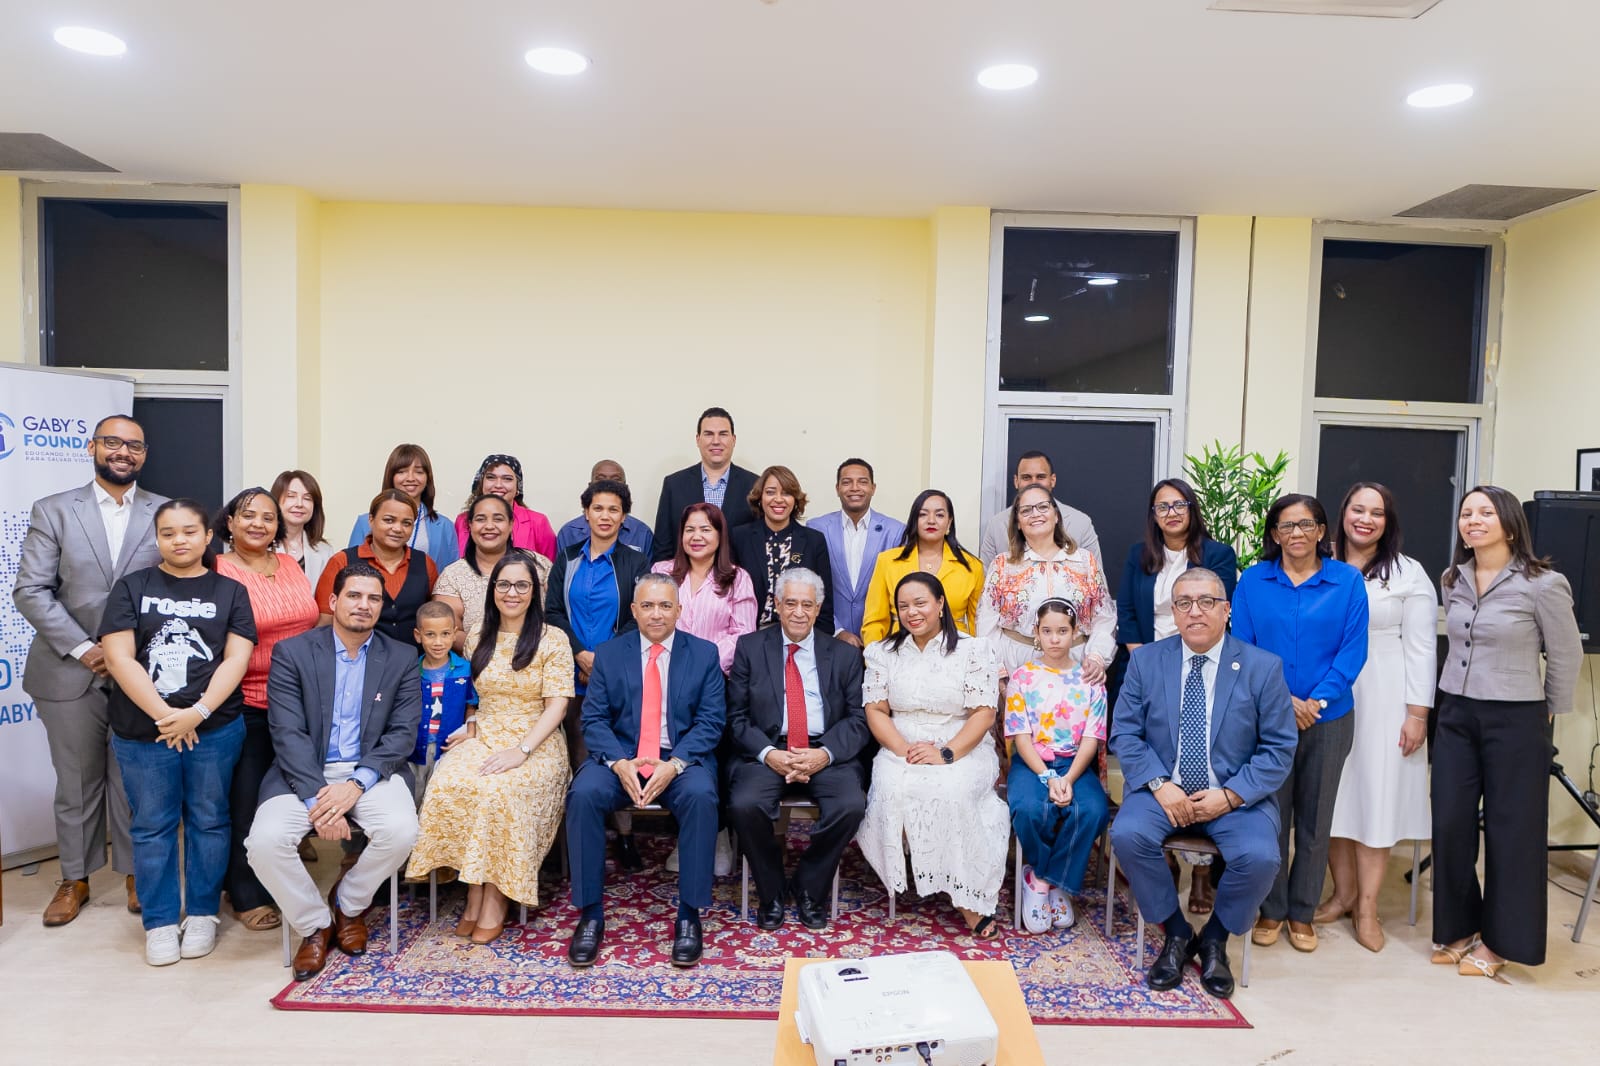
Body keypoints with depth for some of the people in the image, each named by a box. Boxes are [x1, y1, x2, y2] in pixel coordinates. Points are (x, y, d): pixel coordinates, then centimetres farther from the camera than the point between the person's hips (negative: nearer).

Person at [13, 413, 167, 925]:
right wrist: (82, 648, -12)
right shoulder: (53, 511, 2)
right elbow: (30, 591, -3)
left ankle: (136, 872, 24)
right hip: (70, 673, 0)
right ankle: (75, 879, 27)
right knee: (76, 782, 11)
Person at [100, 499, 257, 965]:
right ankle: (160, 922, 20)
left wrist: (198, 712, -15)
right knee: (153, 826, 7)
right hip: (142, 730, 0)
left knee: (208, 821, 8)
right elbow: (118, 657, -4)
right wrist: (164, 715, -13)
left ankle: (202, 914, 22)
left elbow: (237, 658, -2)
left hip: (215, 729, 0)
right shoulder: (132, 587, 5)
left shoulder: (229, 591, 5)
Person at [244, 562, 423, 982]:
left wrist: (357, 784, -17)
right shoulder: (292, 652, 1)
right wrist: (317, 796, -20)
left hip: (371, 771, 0)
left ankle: (348, 903, 6)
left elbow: (403, 732, -1)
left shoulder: (402, 658, 5)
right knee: (265, 841, -26)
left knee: (401, 830, -28)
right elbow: (288, 733, -7)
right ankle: (315, 925, 3)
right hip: (305, 774, 0)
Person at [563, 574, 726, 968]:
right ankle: (590, 913, -14)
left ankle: (689, 914, -18)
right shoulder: (609, 653, 8)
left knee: (700, 795, -33)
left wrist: (674, 765, -19)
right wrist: (619, 763, -18)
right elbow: (594, 719, 2)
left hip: (682, 758, -1)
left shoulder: (704, 654, 5)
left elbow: (710, 722, -2)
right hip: (620, 757, 1)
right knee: (583, 794, -28)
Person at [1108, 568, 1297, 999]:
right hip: (1163, 789, 1)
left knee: (1259, 856, -28)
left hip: (1236, 796, -1)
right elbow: (1124, 734, 2)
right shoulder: (1145, 661, 2)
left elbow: (1279, 749, -2)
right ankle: (1176, 934, 0)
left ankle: (1214, 939, 4)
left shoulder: (1263, 667, -2)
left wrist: (1229, 796, -13)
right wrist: (1160, 786, -14)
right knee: (1127, 834, -27)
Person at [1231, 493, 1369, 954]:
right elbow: (1241, 646, -3)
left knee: (1314, 819, 11)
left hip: (1327, 719, 1)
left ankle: (1302, 912, 26)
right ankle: (1270, 910, 21)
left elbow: (1353, 649, -4)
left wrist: (1317, 701, -13)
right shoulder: (1253, 581, 1)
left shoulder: (1348, 582, 0)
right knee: (1269, 815, 6)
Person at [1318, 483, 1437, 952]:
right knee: (1332, 793, 7)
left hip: (1383, 700, -2)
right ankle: (1342, 893, 22)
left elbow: (1420, 648, -2)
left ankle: (1367, 905, 13)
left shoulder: (1409, 574, 0)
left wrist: (1418, 713, -7)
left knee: (1377, 794, 2)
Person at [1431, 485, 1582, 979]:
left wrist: (1547, 715, 7)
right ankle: (1458, 928, 24)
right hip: (1456, 715, 5)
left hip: (1514, 720, -5)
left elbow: (1566, 657, -1)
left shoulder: (1542, 584, -11)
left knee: (1510, 828, 6)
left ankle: (1499, 940, 21)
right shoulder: (1453, 580, 4)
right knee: (1449, 824, 6)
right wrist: (1459, 697, 14)